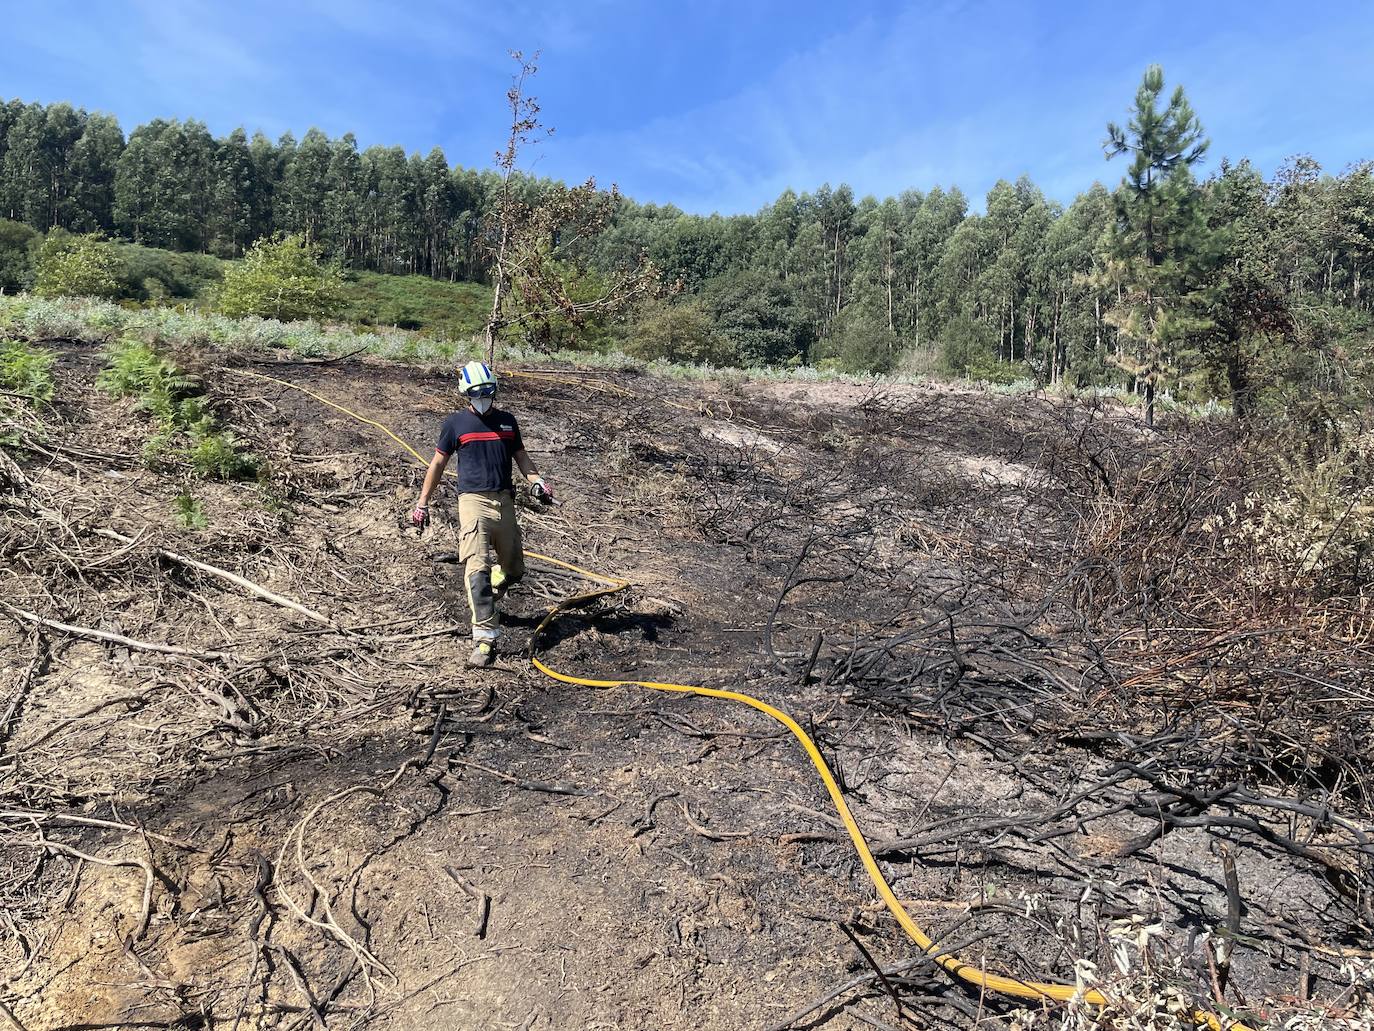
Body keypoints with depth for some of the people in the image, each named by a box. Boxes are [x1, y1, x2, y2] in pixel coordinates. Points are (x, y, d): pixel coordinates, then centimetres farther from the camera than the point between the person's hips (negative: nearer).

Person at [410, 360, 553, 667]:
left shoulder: (507, 421, 14)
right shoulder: (455, 423, 4)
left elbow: (521, 456, 19)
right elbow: (438, 463, 9)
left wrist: (537, 482, 0)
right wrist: (422, 502, 8)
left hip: (505, 502, 5)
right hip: (473, 501, -4)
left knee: (514, 569, 11)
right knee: (477, 569, -17)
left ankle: (482, 599, 41)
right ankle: (485, 639, -18)